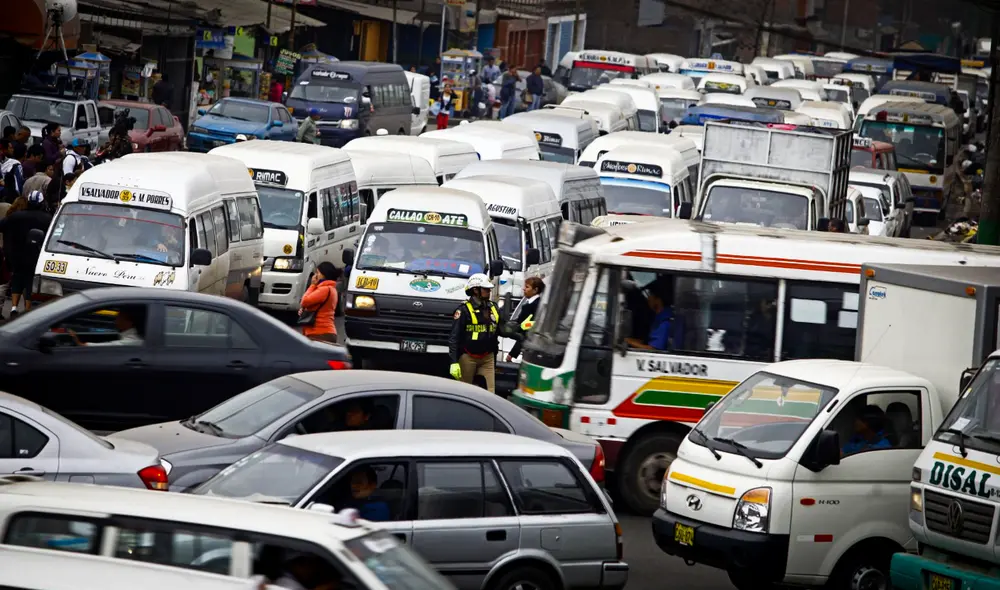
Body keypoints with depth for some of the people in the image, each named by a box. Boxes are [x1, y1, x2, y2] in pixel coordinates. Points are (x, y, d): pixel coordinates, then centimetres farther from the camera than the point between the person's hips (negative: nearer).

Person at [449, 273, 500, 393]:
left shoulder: (493, 308, 9)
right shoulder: (464, 310, -9)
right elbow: (454, 337, -13)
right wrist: (454, 362, -20)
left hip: (487, 358, 5)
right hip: (468, 358, -5)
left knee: (490, 392, -5)